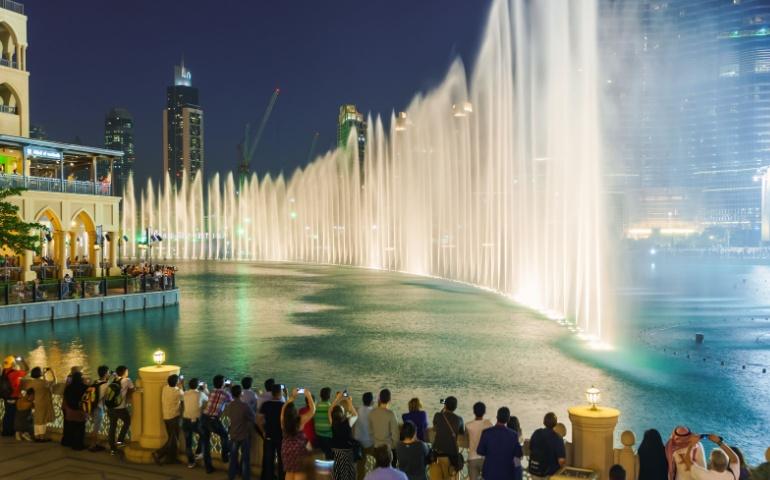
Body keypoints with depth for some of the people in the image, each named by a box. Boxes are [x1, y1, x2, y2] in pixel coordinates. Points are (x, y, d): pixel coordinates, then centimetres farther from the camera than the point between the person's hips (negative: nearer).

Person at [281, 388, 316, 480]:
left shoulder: (283, 421, -6)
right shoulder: (300, 420, -18)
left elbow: (285, 407, 12)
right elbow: (313, 409, -12)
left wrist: (292, 396, 14)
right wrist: (309, 396, -5)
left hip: (286, 448, 5)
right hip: (298, 448, -5)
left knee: (289, 472, 15)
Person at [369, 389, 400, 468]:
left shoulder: (372, 413, -6)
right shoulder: (390, 414, -20)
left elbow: (370, 431, 4)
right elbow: (395, 432, -15)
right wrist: (396, 446, 0)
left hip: (377, 446, 4)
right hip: (389, 446, -4)